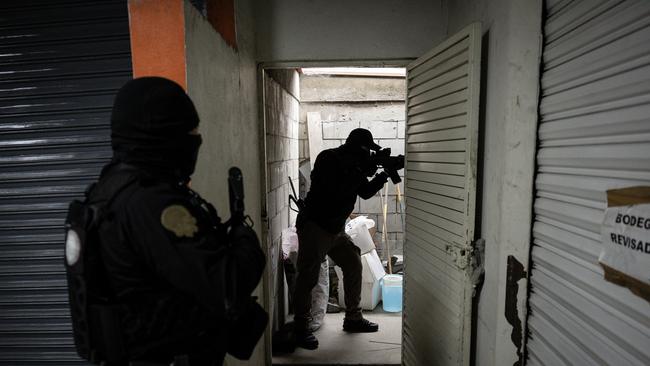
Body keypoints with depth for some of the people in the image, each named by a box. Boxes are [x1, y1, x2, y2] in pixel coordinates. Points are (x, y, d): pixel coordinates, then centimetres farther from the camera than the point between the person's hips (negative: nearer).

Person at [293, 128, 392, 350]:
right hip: (314, 226, -9)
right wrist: (362, 171, -23)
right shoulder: (328, 159, -14)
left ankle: (353, 318, 26)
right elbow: (337, 189, -28)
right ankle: (300, 328, 10)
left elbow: (365, 192, 12)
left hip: (337, 229, 9)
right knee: (308, 277, -4)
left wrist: (384, 174, -1)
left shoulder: (352, 164, 9)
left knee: (354, 266, 11)